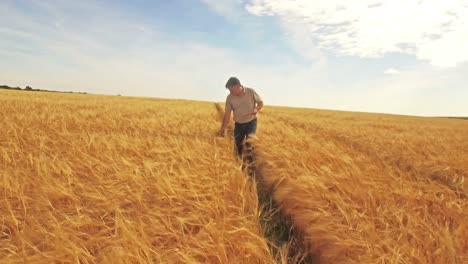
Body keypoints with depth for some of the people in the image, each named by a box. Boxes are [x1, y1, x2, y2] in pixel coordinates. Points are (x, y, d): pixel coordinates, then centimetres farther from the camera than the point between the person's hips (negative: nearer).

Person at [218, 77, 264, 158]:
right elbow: (227, 113, -7)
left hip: (251, 122, -3)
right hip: (238, 124, 3)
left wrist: (257, 109, -23)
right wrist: (223, 128, -13)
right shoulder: (229, 97, -9)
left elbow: (261, 102, -2)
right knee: (238, 145, 8)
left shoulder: (251, 92, -13)